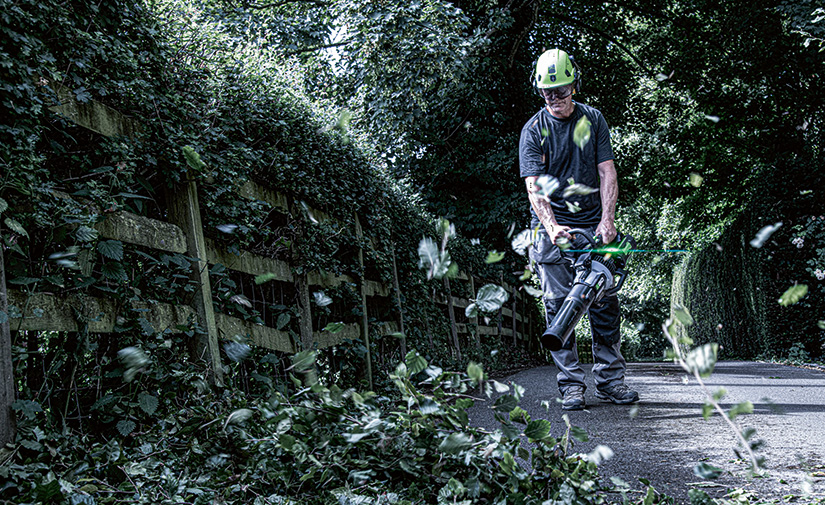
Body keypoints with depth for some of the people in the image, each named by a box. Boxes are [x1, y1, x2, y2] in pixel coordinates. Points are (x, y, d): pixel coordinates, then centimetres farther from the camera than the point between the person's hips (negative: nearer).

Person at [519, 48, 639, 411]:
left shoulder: (593, 120, 6)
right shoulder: (533, 131, -2)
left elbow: (607, 173, 1)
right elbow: (534, 186, -11)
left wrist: (607, 219, -12)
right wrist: (551, 226, -27)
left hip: (593, 225, 2)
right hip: (553, 228, -2)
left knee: (605, 301, 1)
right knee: (559, 304, -4)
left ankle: (609, 378, 11)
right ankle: (571, 384, 2)